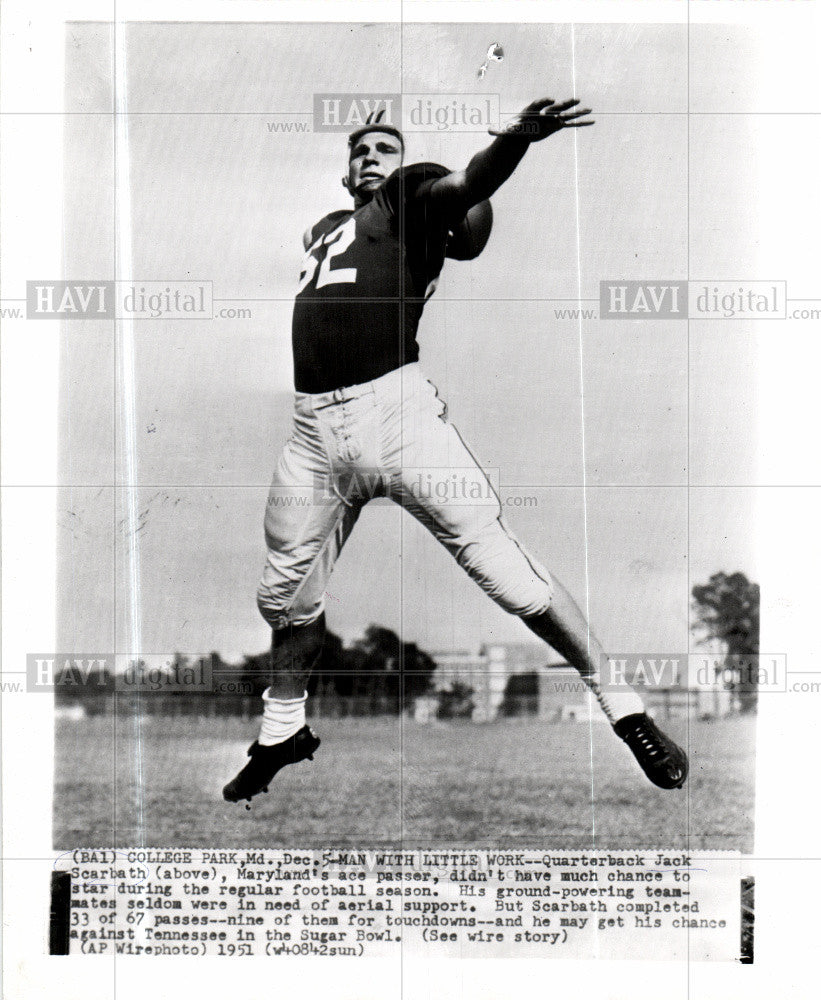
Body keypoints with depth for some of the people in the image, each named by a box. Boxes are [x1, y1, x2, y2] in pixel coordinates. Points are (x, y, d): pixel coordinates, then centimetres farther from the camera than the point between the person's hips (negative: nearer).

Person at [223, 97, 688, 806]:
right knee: (286, 596, 16)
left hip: (396, 411, -6)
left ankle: (624, 710, 0)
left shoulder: (411, 193, 8)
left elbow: (466, 185, -12)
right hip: (315, 430, 6)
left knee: (505, 571, -11)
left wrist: (513, 140, -35)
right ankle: (283, 734, 39)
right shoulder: (325, 228, 27)